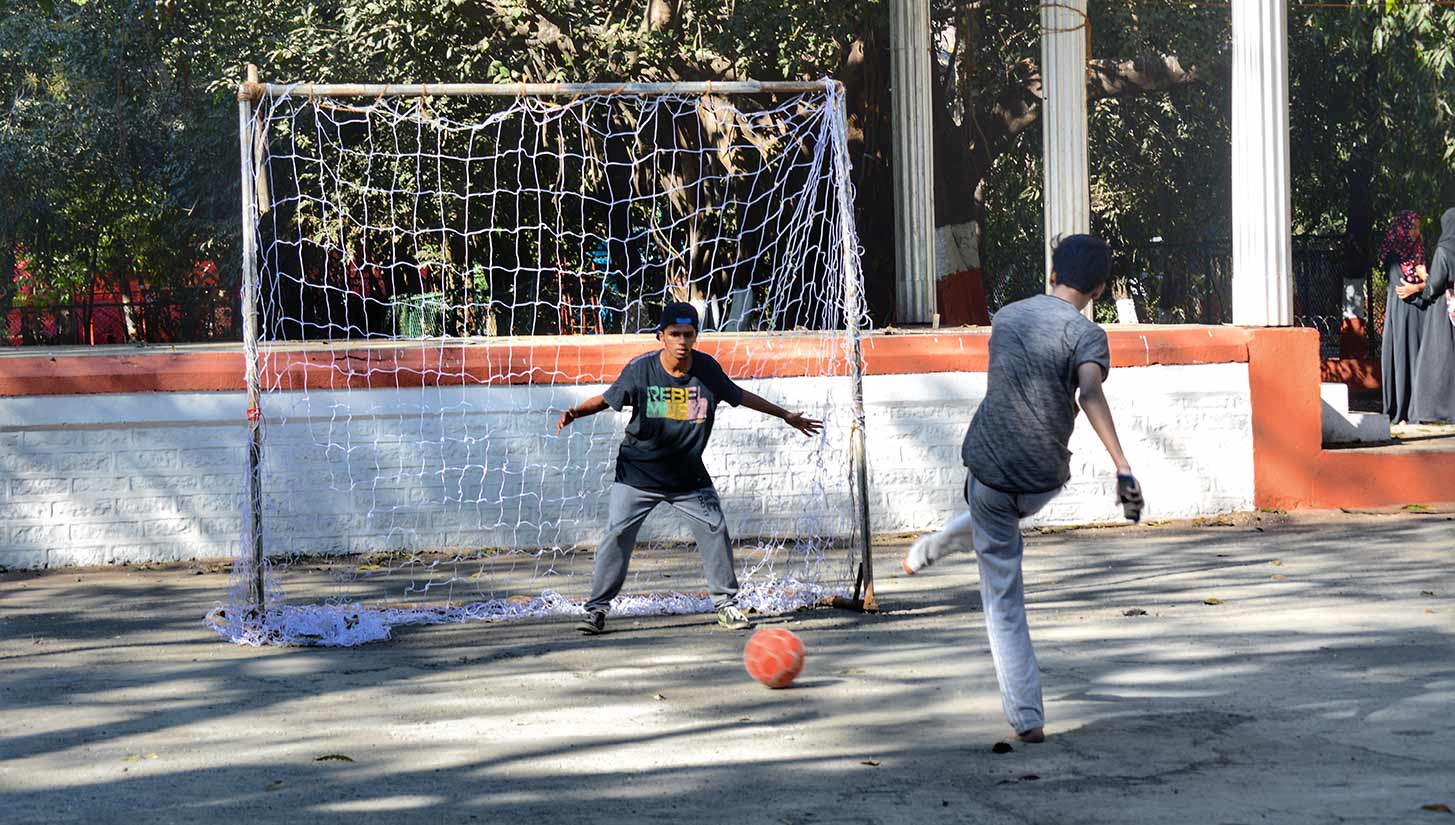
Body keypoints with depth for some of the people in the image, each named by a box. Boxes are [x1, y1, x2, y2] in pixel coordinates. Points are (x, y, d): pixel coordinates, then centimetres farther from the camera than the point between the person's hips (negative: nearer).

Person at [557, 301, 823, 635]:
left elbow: (739, 396, 8)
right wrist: (575, 413, -22)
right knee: (617, 534, -8)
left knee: (715, 530, 0)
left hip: (689, 475, 2)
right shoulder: (640, 369, -15)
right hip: (638, 472, -2)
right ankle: (597, 608, 3)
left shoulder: (707, 368, -8)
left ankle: (726, 602, 17)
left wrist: (785, 415, 15)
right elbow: (606, 398, -3)